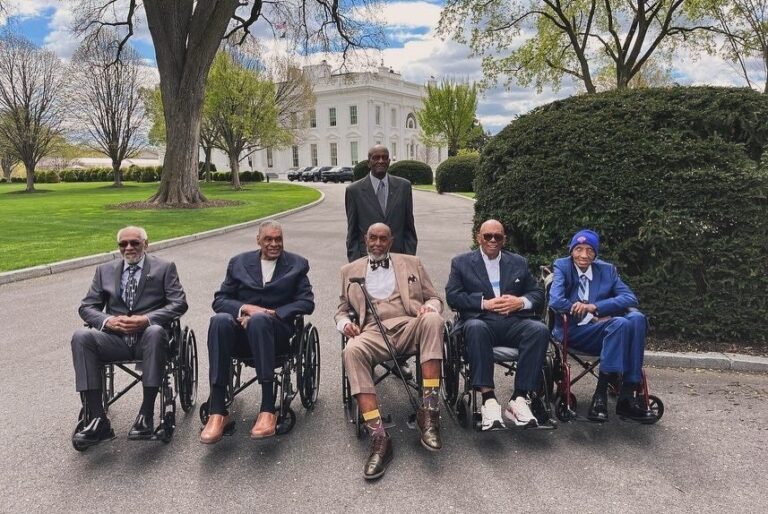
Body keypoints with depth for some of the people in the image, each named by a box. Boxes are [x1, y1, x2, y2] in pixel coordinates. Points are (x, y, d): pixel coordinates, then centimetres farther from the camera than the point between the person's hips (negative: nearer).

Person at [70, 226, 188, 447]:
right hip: (116, 338, 3)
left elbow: (179, 303, -1)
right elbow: (86, 307, 13)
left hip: (148, 335, -3)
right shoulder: (105, 270, 19)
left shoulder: (164, 268, 10)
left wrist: (146, 319, -17)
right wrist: (108, 320, -10)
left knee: (155, 332, -37)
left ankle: (146, 415, -31)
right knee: (81, 337, -26)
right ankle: (98, 420, -26)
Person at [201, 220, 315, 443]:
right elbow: (219, 300, 10)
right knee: (219, 320, -33)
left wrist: (269, 313, -12)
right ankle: (218, 413, -34)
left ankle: (268, 410, -39)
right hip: (241, 330, 2)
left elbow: (307, 303, 1)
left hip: (276, 332, -2)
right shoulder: (239, 262, 17)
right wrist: (246, 308, -11)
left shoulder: (297, 264, 13)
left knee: (259, 320, -37)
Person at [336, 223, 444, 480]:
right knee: (352, 351, -35)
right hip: (373, 332, 0)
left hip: (409, 327, 0)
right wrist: (345, 323, 0)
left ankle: (428, 411, -32)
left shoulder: (411, 263, 22)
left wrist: (430, 306, -5)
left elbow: (434, 299, 21)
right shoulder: (350, 271, 23)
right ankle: (378, 437, -36)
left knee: (433, 320, -34)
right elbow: (342, 310, 25)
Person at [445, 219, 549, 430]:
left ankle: (519, 398, -27)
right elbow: (452, 296, 1)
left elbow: (538, 294, 17)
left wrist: (521, 302, -6)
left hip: (513, 322, 3)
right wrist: (484, 303, -11)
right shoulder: (461, 262, 14)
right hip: (481, 320, -2)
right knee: (475, 328, -37)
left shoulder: (519, 263, 22)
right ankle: (488, 398, -37)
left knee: (539, 329, -29)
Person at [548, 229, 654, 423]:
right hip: (572, 331, -4)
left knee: (636, 318, -25)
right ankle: (601, 393, -25)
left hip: (602, 330, 5)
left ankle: (627, 396, -26)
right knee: (619, 324, -30)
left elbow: (630, 298, -1)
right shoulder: (562, 267, 4)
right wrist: (594, 317, -10)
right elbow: (555, 301, -13)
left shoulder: (607, 270, 14)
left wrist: (595, 307, -15)